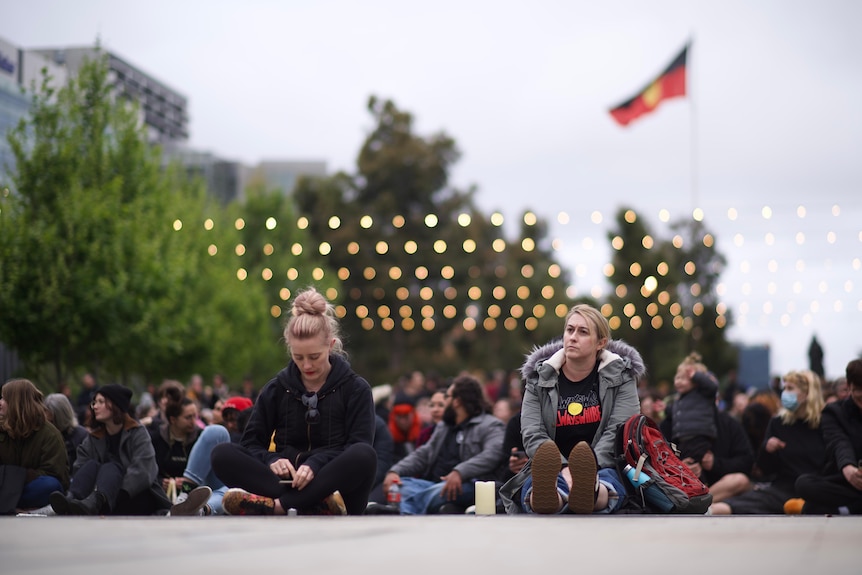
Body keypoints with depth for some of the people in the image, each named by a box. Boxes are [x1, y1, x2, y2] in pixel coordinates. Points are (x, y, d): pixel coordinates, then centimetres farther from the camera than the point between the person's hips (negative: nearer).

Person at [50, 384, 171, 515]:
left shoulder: (138, 433, -1)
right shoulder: (94, 438, 13)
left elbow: (141, 472, -18)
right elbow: (79, 471, -3)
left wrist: (117, 496, -32)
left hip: (137, 498, -4)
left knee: (110, 468, -29)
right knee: (92, 465, -20)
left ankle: (93, 503, -64)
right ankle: (71, 500, -53)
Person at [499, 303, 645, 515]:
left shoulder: (619, 375, 10)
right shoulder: (539, 378, 12)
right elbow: (533, 436, 1)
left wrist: (588, 468, -22)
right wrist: (563, 469, -20)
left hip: (604, 467, 0)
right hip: (554, 471, 1)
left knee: (607, 482, -41)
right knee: (533, 487, -40)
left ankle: (587, 492, -78)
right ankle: (546, 497, -77)